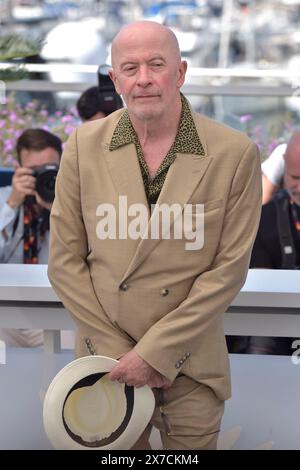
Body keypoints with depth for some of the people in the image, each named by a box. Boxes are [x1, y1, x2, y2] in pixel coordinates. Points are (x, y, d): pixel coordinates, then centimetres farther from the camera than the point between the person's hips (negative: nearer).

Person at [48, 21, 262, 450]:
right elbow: (65, 261, -1)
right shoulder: (85, 146, -4)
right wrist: (117, 350, -7)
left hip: (190, 369, -1)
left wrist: (154, 352, -12)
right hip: (106, 364, 1)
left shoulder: (235, 153, -9)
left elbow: (229, 268, -8)